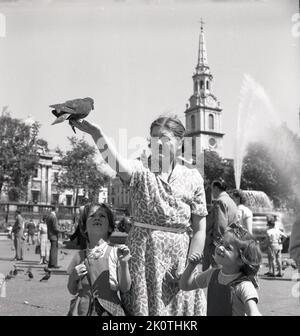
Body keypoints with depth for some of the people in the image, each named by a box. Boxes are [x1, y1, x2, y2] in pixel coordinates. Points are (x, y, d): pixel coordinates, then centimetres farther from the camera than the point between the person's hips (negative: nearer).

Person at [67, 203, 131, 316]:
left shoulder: (115, 253, -3)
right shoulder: (80, 256, 4)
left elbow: (125, 288, -4)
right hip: (82, 310, 2)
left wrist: (124, 264, -17)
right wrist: (73, 277, -7)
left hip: (109, 310, -1)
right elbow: (73, 291, 12)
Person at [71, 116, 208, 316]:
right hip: (143, 253, -1)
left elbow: (199, 229, 2)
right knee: (142, 304, 5)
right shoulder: (141, 170, -1)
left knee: (181, 306, 8)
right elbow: (118, 163, -26)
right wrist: (98, 134, -43)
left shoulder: (193, 178, 2)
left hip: (180, 254, 1)